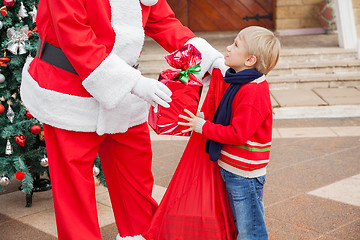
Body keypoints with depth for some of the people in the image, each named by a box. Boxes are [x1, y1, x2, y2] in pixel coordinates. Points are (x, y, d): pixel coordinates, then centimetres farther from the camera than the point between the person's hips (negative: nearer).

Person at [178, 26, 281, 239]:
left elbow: (238, 134, -24)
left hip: (245, 174, -10)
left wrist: (203, 127, -16)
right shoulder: (239, 82, 8)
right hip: (231, 169, 10)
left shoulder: (253, 91, -24)